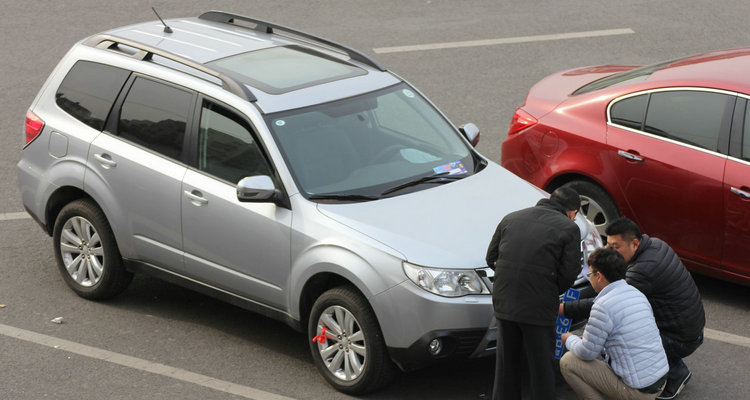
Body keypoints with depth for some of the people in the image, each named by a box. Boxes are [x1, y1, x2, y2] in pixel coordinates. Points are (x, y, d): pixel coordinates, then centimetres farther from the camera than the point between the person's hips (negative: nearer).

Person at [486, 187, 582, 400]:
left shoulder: (511, 218, 12)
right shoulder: (569, 228, -2)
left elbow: (491, 257, 12)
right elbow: (569, 272, -6)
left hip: (504, 301, 4)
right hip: (538, 307, -4)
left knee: (506, 362, 18)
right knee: (541, 365, 8)